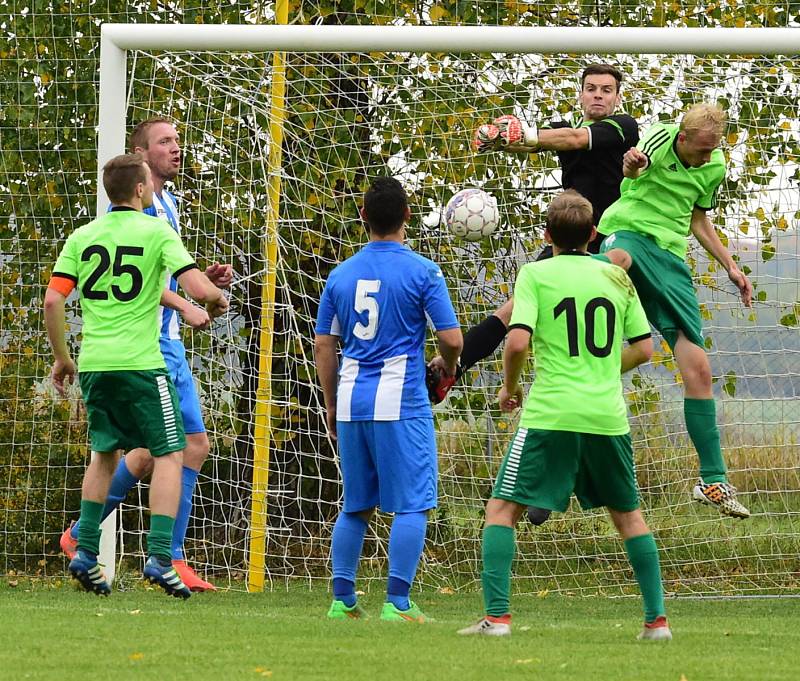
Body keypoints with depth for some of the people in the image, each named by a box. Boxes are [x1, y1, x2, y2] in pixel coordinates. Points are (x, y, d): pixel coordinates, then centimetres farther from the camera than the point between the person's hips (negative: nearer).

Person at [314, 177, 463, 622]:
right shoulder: (422, 271, -5)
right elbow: (452, 338, -8)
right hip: (402, 403, -5)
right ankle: (398, 602, -7)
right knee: (413, 505, -1)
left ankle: (343, 599, 13)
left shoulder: (341, 274, 9)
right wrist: (448, 368, 14)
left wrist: (332, 405, 21)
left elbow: (323, 344, 12)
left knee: (355, 506, 14)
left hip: (351, 402, 5)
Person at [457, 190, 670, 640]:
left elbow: (517, 341, -12)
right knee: (628, 515, 18)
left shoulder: (536, 274, -1)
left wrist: (509, 386, 5)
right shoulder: (617, 277, 10)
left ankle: (497, 616, -8)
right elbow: (643, 349, 11)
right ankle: (657, 619, 15)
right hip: (608, 416, 4)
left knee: (502, 510, 3)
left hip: (550, 415, -4)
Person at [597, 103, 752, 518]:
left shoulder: (715, 167, 12)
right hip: (629, 231, -4)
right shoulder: (661, 139, -7)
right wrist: (632, 164, -55)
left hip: (671, 256, 4)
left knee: (697, 366, -2)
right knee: (619, 259, -46)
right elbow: (639, 164, -31)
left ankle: (713, 480, 4)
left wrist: (730, 266, 22)